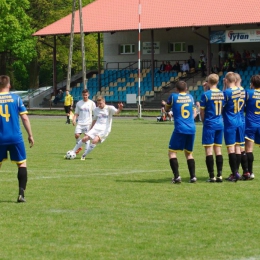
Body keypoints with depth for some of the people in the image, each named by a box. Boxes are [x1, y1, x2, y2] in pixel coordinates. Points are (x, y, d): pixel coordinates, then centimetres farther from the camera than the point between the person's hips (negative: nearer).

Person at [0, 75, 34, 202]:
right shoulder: (16, 98, -1)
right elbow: (24, 118, -3)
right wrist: (30, 135, 4)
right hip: (16, 138, -1)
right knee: (22, 163, 9)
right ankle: (21, 193, -2)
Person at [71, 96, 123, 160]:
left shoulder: (109, 108, -5)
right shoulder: (96, 110, 11)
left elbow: (116, 112, -23)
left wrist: (119, 109, -47)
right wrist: (90, 130, 24)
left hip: (105, 130, -5)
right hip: (96, 128, 5)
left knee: (95, 141, -25)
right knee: (85, 138, -11)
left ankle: (84, 155, -11)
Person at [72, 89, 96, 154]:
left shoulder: (91, 103, 2)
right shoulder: (79, 103, 8)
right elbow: (76, 113, 10)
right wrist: (74, 120, -7)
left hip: (88, 123, -2)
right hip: (80, 123, 2)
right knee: (76, 135, -10)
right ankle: (79, 147, 13)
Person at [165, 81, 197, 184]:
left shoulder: (173, 96, -1)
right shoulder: (190, 97, 10)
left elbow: (167, 109, 16)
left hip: (180, 129, -5)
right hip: (191, 129, 5)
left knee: (172, 152, 1)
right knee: (189, 153, 17)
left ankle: (177, 176, -14)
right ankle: (193, 176, 7)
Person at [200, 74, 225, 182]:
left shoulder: (206, 94, -11)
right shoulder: (222, 94, 4)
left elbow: (202, 112, -7)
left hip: (209, 124, -5)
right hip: (220, 124, 5)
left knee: (209, 150, -2)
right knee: (218, 150, 10)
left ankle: (212, 176, -6)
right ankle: (219, 175, 6)